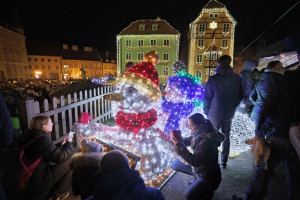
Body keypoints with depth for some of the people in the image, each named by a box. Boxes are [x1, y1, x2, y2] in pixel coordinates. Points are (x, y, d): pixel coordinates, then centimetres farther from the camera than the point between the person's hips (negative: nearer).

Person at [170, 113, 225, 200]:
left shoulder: (206, 141, -34)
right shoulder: (200, 134, -7)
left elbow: (195, 161, -35)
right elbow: (187, 141, 6)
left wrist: (178, 144, -37)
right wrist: (178, 139, -17)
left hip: (210, 177, -8)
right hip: (203, 172, 9)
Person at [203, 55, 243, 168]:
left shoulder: (213, 79, -16)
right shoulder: (237, 78, 0)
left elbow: (207, 98, -12)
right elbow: (240, 96, 10)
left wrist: (206, 112, 0)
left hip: (214, 115, -4)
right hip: (229, 115, 5)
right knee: (226, 137, 17)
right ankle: (224, 162, 29)